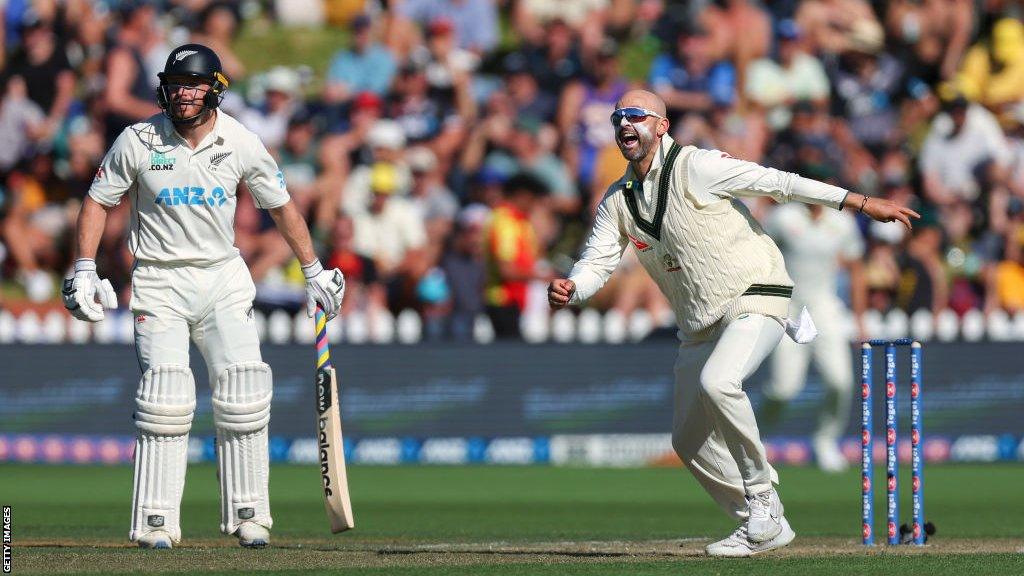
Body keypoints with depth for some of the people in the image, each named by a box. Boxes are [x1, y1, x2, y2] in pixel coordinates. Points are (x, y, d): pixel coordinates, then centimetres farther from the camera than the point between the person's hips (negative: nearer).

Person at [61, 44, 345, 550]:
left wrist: (314, 273, 11)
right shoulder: (139, 141, -9)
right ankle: (156, 522, -10)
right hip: (159, 281, -2)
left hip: (223, 279, 2)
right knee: (166, 393, -14)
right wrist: (85, 270, -7)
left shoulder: (241, 144, -4)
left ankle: (247, 515, 5)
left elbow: (281, 206, 9)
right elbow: (98, 201, 2)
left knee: (243, 392, -7)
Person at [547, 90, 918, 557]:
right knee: (689, 440, 6)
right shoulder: (617, 201, 9)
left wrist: (860, 203, -20)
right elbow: (597, 262, 3)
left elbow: (778, 183, -15)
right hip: (699, 326, 8)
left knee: (717, 382, -33)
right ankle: (762, 527, 16)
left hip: (754, 301, -8)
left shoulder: (695, 168, -11)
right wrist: (569, 290, -22)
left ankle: (762, 497, -19)